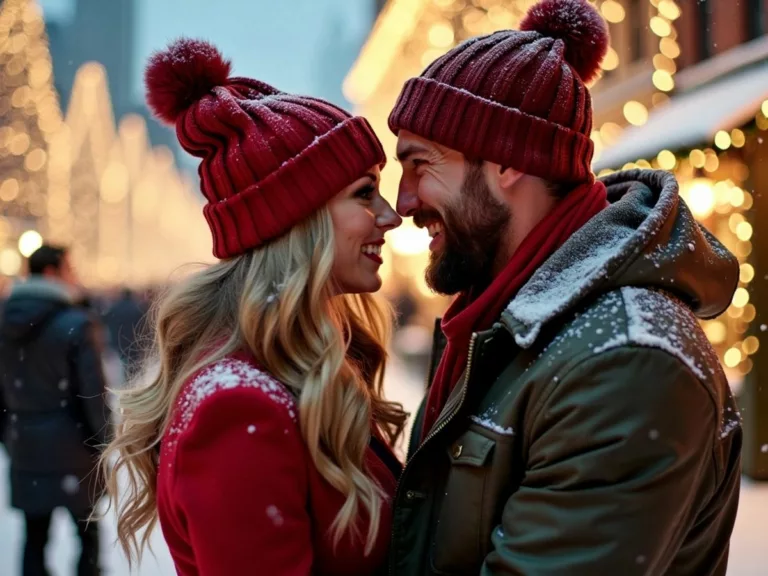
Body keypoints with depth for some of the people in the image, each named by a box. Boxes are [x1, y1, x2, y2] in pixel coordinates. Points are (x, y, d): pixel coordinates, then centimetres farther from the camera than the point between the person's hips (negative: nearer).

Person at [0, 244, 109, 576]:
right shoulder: (75, 324, -14)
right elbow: (92, 393, -13)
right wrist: (102, 441, -2)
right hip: (72, 445, -5)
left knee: (34, 537, 9)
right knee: (87, 533, 10)